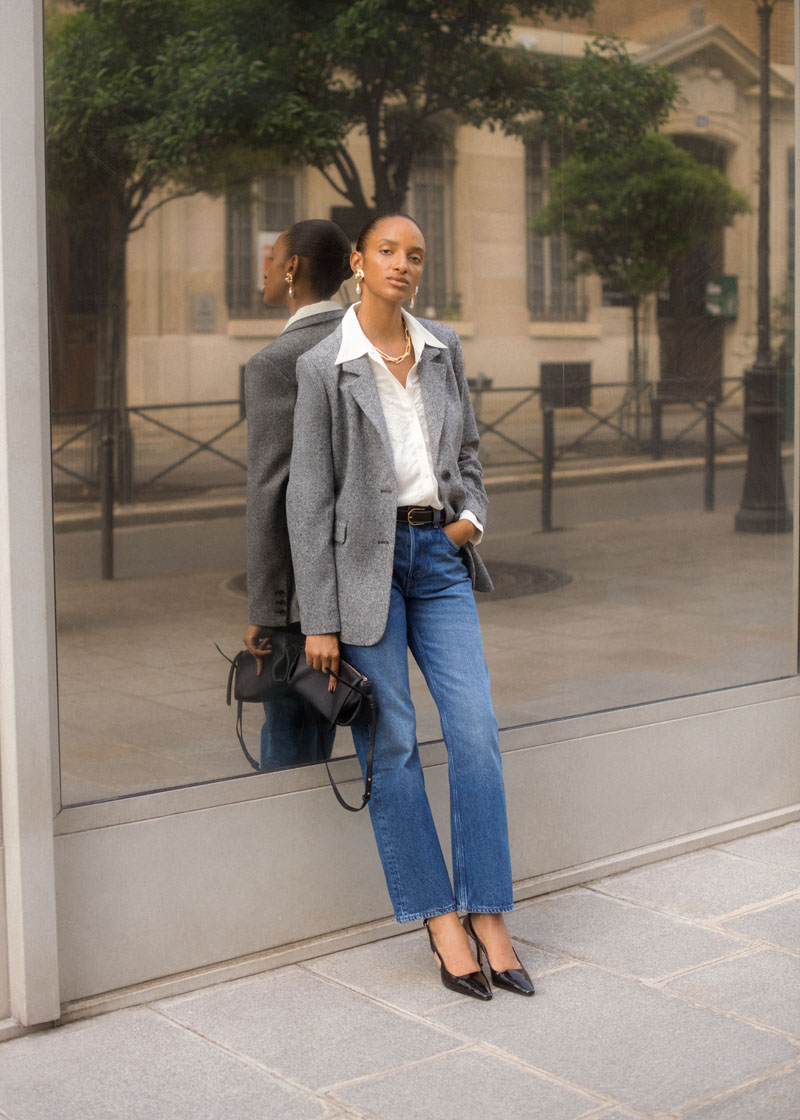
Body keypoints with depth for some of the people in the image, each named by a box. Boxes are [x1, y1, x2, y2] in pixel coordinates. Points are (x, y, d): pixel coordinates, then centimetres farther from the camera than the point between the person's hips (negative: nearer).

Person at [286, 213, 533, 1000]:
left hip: (438, 553, 4)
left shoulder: (443, 348, 9)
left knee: (476, 730, -4)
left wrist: (472, 514, 0)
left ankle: (487, 917, 5)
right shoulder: (324, 366, -4)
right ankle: (441, 921, 9)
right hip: (365, 560, -4)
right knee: (392, 745, -1)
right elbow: (309, 497, -5)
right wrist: (320, 620, -8)